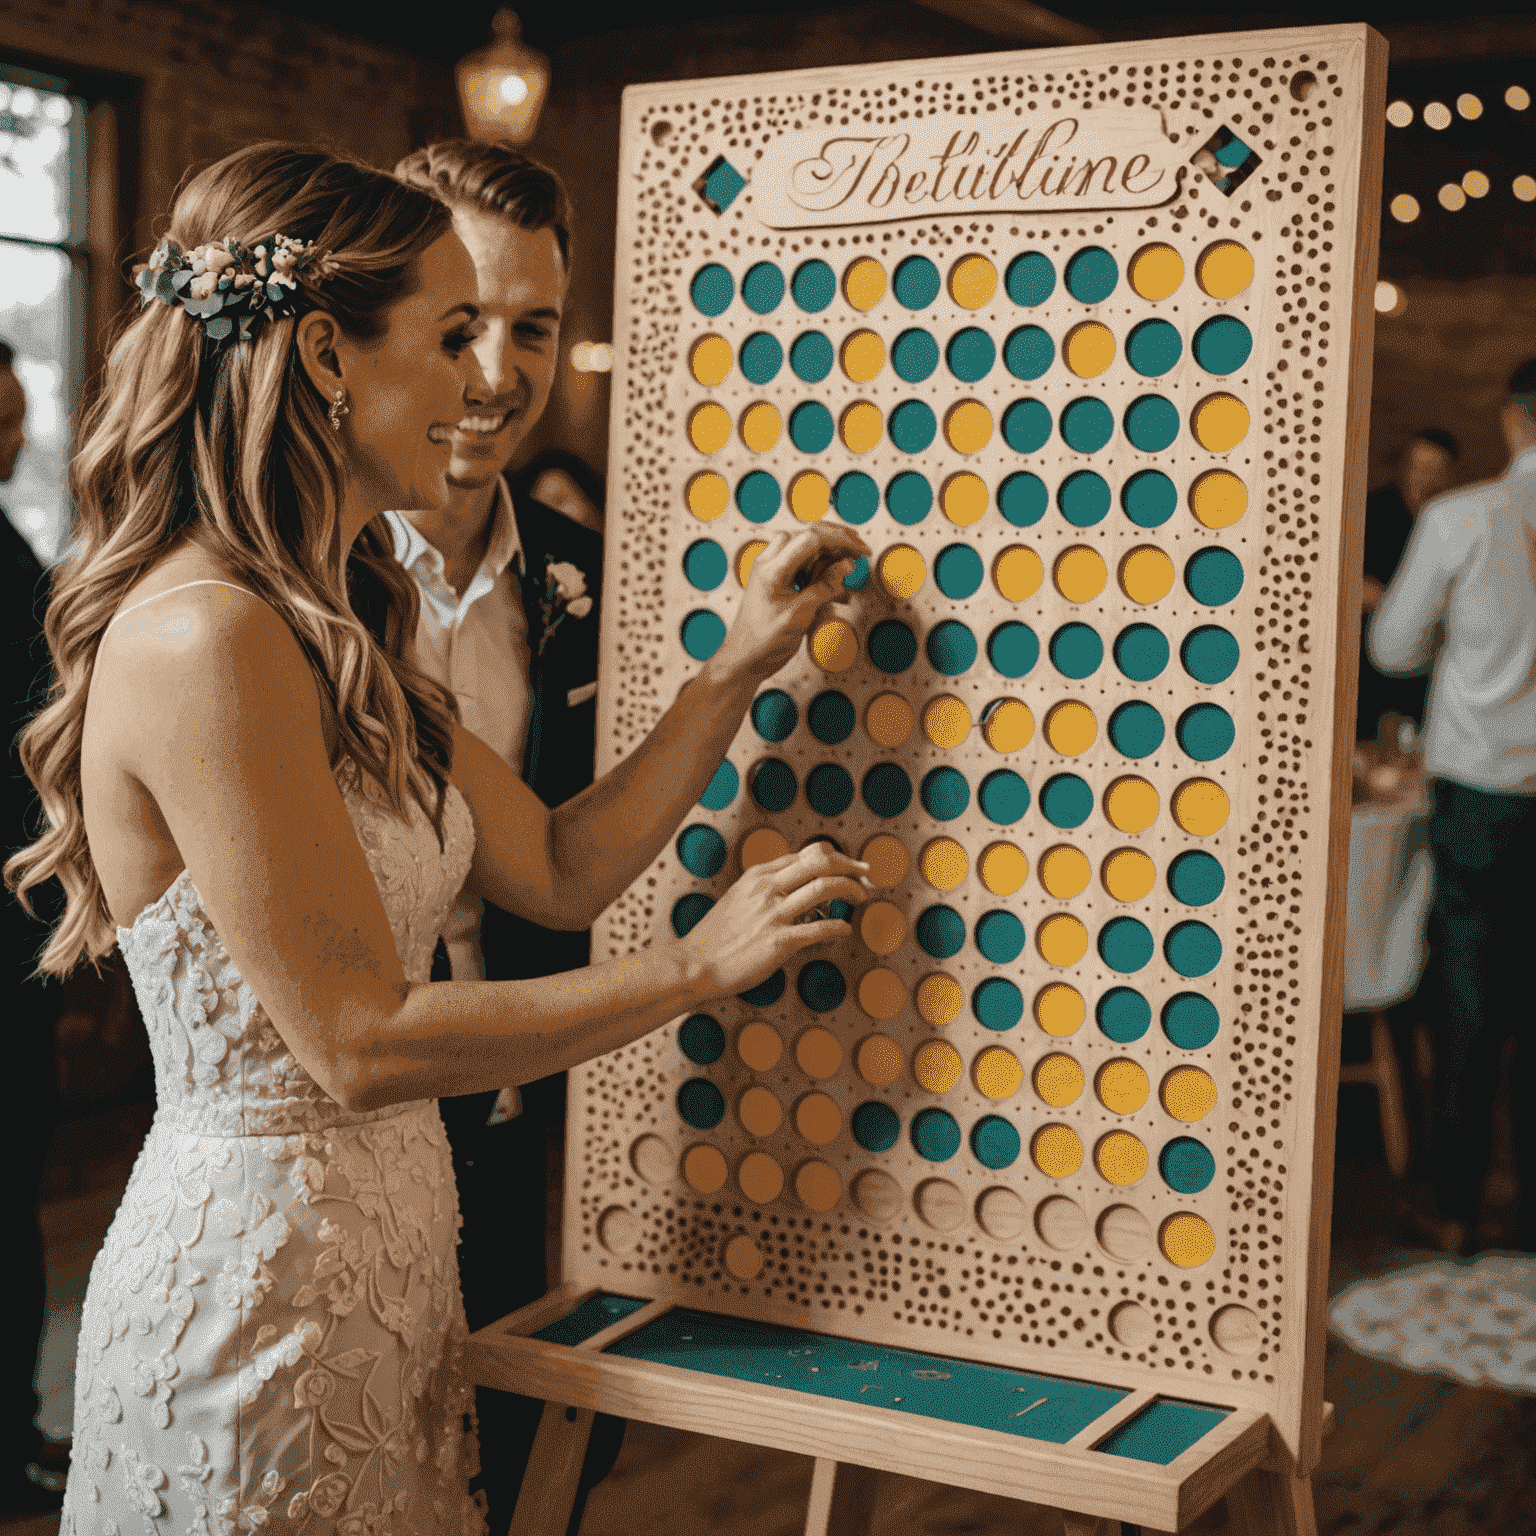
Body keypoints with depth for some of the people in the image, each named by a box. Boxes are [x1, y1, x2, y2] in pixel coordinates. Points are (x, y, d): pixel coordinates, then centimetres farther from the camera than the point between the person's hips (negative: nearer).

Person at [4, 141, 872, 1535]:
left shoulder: (337, 634, 9)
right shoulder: (205, 642, -22)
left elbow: (560, 871, 8)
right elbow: (360, 1042, -22)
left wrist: (738, 668, 1)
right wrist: (701, 965, -15)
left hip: (380, 1253, 9)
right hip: (255, 1289, -9)